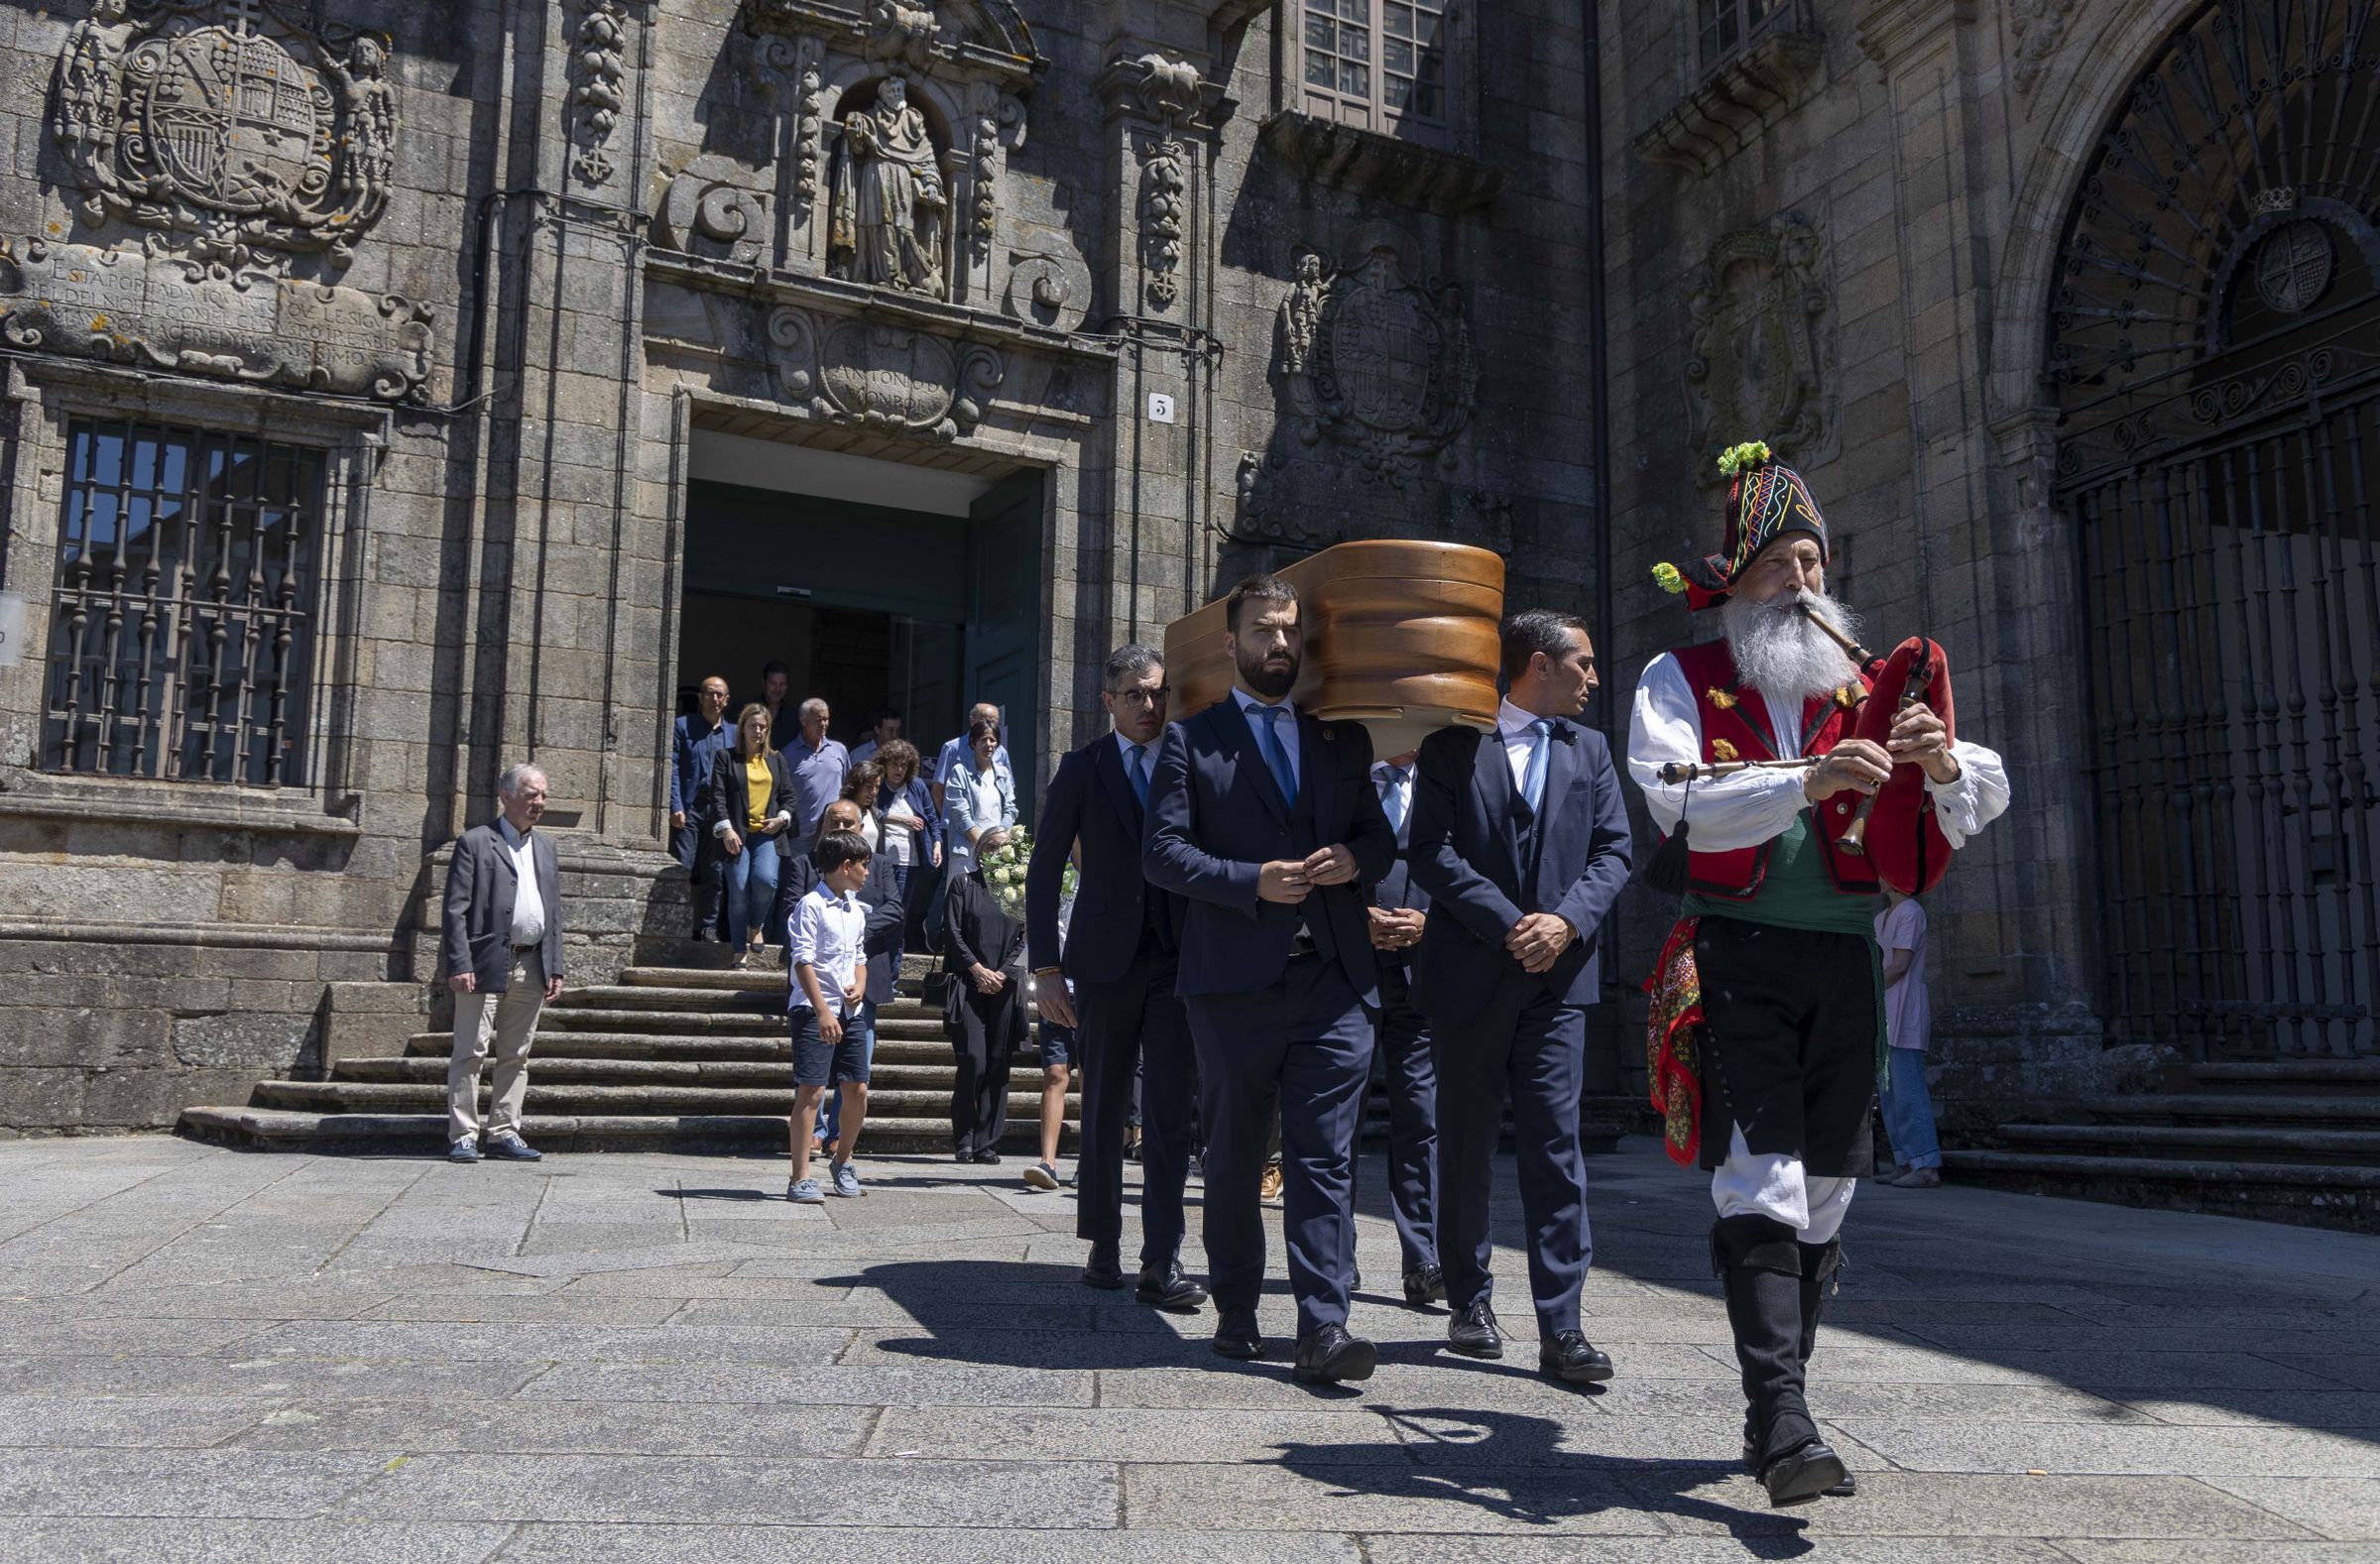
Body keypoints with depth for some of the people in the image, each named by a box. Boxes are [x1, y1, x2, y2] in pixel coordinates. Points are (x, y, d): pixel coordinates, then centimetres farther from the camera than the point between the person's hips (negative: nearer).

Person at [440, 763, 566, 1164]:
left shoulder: (545, 847, 18)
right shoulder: (475, 842, 0)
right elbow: (455, 908, -6)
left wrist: (555, 968, 10)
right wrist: (459, 964, -15)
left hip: (531, 968, 6)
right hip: (486, 964, -6)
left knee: (516, 1056, 8)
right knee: (470, 1052, -4)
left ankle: (504, 1134, 14)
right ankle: (463, 1136, 0)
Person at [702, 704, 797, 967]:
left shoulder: (776, 760, 19)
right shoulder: (726, 757, 9)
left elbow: (788, 795, 18)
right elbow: (717, 796, 1)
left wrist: (782, 818, -2)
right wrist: (725, 829, -11)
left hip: (768, 834, 2)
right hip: (736, 835, -1)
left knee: (766, 878, -21)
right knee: (739, 889, -7)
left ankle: (756, 927, 5)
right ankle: (741, 950, 1)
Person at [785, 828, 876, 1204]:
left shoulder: (856, 911, 17)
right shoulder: (811, 906, -9)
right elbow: (803, 962, -15)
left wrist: (860, 986, 5)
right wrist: (822, 1011, -21)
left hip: (848, 1011, 8)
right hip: (814, 1010, -8)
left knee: (857, 1089, 8)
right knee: (811, 1090, -10)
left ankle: (842, 1163, 28)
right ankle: (800, 1178, -6)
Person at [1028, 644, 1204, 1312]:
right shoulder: (1083, 768, 3)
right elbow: (1044, 870, 4)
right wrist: (1047, 965, -3)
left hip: (1179, 960, 0)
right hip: (1108, 958, 0)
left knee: (1170, 1111, -5)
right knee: (1104, 1108, 9)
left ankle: (1161, 1263, -3)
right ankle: (1104, 1246, 24)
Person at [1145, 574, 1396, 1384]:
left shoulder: (1342, 738, 16)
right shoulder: (1192, 738, 5)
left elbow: (1381, 833, 17)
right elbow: (1164, 853, -3)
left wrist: (1356, 856, -6)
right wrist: (1252, 882, -15)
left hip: (1333, 978, 2)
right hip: (1235, 982, -2)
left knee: (1325, 1159, -4)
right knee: (1233, 1157, 10)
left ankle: (1323, 1329, -4)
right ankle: (1236, 1314, 24)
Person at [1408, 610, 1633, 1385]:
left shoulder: (1589, 751, 15)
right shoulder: (1453, 745, 2)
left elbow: (1613, 851, 8)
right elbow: (1432, 852, -7)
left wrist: (1567, 921, -10)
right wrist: (1508, 924, -14)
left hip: (1557, 973, 2)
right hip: (1470, 972, -2)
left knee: (1556, 1144, -4)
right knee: (1466, 1146, 8)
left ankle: (1561, 1327, -2)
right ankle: (1471, 1301, 23)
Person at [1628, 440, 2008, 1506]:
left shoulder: (1860, 690, 16)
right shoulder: (1679, 680, 6)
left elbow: (1980, 807, 11)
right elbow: (1676, 804, -12)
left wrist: (1945, 764, -12)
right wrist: (1808, 782, -25)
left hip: (1845, 961, 5)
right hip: (1736, 962, -4)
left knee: (1823, 1198, 8)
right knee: (1761, 1184, -14)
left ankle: (1772, 1417, 20)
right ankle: (1783, 1422, -14)